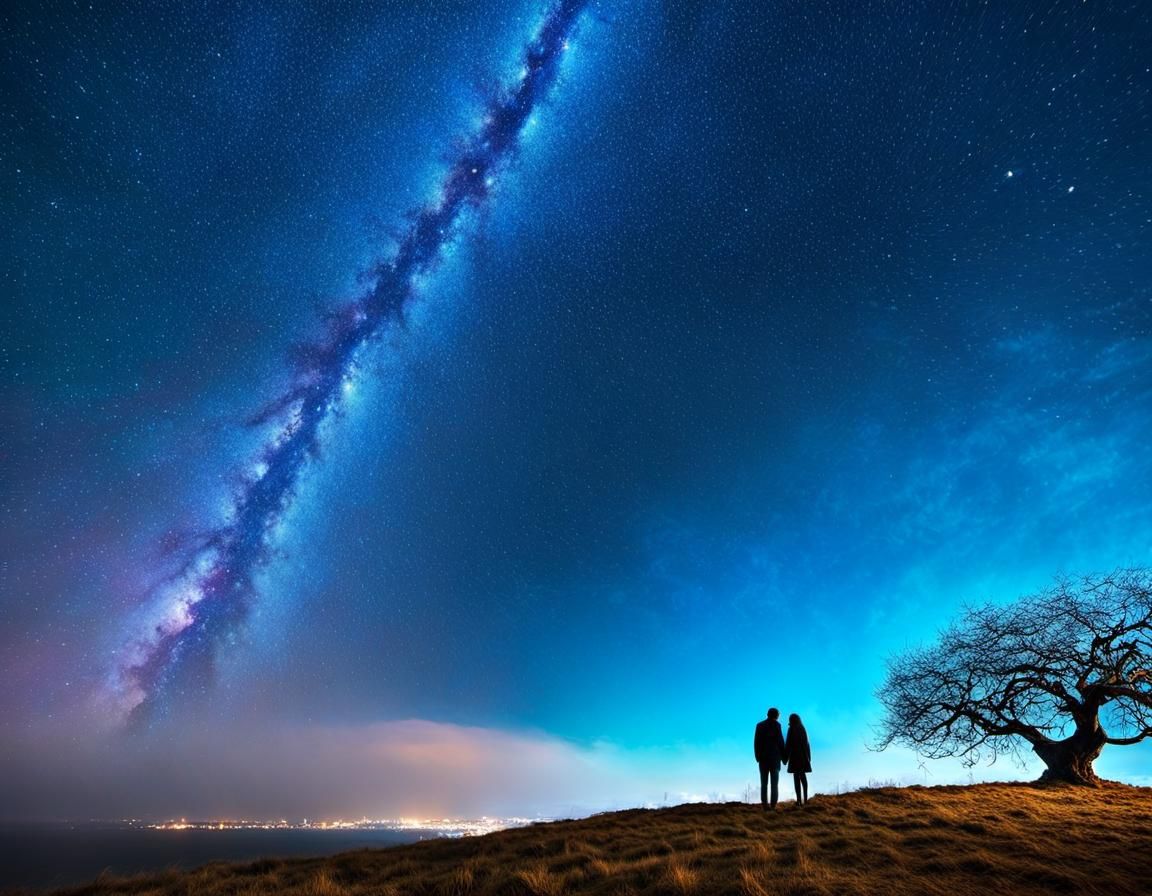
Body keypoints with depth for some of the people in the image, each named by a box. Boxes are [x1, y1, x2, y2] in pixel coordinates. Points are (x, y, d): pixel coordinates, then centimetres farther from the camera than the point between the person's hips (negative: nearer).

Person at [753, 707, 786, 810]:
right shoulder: (776, 725, -5)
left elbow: (756, 743, 3)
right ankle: (773, 805, -5)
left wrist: (758, 757, 8)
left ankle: (765, 805, 1)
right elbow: (780, 741, -8)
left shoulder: (759, 725, 6)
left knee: (764, 783, 6)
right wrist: (783, 756, 3)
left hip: (762, 757, 3)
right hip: (774, 757, -3)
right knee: (774, 783, 1)